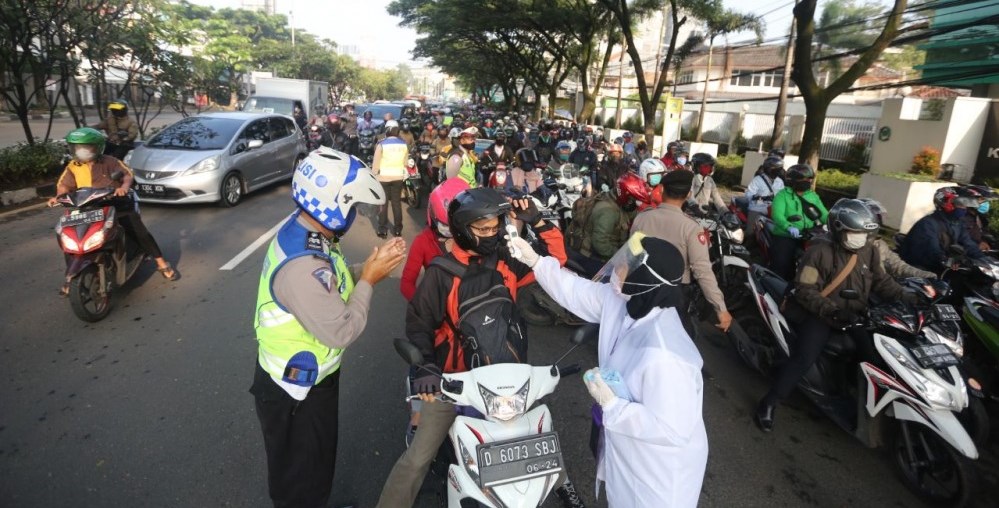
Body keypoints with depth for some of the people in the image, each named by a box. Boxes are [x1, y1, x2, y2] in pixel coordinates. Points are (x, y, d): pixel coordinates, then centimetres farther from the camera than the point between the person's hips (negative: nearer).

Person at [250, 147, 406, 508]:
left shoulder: (302, 231, -5)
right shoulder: (301, 265, -36)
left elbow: (332, 285, 5)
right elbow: (342, 331, -32)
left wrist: (371, 265, -8)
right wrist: (370, 279, -23)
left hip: (309, 378, 9)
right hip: (295, 390, -9)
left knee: (315, 463, 33)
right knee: (300, 478, 18)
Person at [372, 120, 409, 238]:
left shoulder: (382, 144, -11)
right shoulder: (404, 144, -1)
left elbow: (376, 163, -7)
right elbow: (405, 162, 5)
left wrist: (373, 175, 3)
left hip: (383, 178, -3)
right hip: (398, 178, 3)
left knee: (383, 204, 6)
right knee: (397, 203, 10)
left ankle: (383, 230, 9)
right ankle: (398, 229, 15)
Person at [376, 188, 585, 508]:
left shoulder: (508, 261, -3)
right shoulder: (443, 271, -15)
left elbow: (555, 260, 1)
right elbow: (419, 320, -12)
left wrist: (538, 222, -13)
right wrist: (424, 368, -24)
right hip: (453, 377, -4)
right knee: (418, 458, -2)